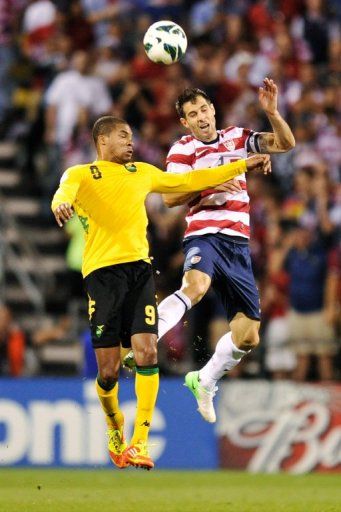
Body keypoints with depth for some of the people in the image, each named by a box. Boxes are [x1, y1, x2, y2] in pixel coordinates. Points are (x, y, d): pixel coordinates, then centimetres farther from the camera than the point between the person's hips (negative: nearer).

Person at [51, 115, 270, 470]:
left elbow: (189, 181, 33)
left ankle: (139, 442, -10)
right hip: (102, 271, -4)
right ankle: (115, 429, 24)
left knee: (147, 351, -14)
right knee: (108, 369, -5)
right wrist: (62, 204, -40)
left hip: (139, 268, 4)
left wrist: (242, 165, 32)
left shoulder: (142, 173, 23)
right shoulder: (80, 175, 7)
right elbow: (63, 194, -15)